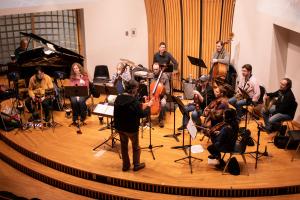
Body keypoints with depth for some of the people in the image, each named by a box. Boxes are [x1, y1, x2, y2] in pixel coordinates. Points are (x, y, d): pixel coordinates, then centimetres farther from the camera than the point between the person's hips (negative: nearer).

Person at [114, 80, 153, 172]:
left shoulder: (118, 98, -5)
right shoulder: (135, 102, -25)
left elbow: (115, 113, 4)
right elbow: (142, 114, -16)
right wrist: (148, 106, 0)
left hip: (120, 127, 5)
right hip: (131, 128, -5)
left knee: (124, 146, 20)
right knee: (135, 146, 16)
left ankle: (125, 165, 30)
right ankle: (136, 165, 28)